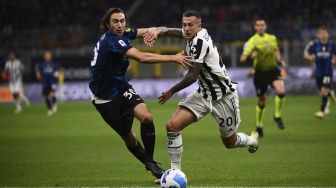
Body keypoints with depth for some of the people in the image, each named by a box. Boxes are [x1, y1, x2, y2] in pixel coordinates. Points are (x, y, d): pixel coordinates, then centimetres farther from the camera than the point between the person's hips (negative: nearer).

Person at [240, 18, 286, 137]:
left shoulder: (272, 38, 4)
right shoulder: (252, 41, -11)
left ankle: (277, 116, -2)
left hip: (273, 70, 3)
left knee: (281, 91, -24)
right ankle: (258, 126, 27)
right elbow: (243, 58, -19)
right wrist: (250, 55, -38)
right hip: (260, 73, -3)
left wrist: (280, 61, 6)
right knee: (262, 102, 5)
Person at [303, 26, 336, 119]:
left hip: (328, 72, -2)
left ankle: (322, 111, -7)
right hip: (318, 72, 2)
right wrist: (310, 57, -22)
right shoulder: (314, 44, -5)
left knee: (324, 90, -13)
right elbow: (306, 54, -1)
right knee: (322, 92, 13)